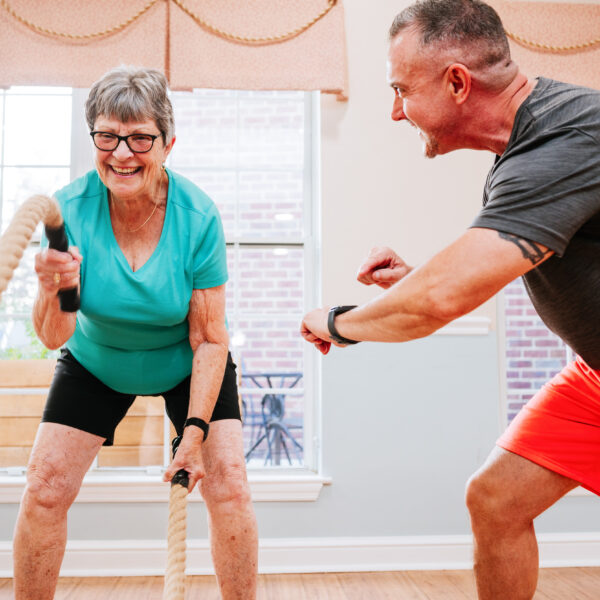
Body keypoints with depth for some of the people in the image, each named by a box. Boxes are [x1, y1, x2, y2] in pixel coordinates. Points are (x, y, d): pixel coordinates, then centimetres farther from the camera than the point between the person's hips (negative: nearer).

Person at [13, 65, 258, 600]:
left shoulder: (198, 216, -27)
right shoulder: (70, 209, -23)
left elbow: (209, 339, -20)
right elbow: (53, 337, -22)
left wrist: (194, 433, -22)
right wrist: (54, 292, -44)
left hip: (187, 366, -1)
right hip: (96, 362, 2)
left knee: (228, 483, -10)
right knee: (44, 488, -3)